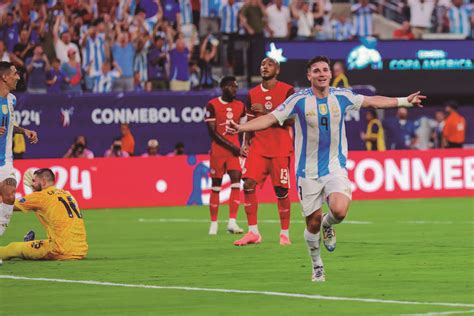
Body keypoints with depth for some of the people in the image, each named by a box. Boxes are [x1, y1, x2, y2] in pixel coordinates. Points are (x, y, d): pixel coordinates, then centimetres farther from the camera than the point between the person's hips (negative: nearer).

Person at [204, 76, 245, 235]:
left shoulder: (240, 106, 9)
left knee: (236, 180, -11)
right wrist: (230, 146, -13)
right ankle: (213, 223, 12)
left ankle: (232, 222, -13)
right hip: (218, 149, -3)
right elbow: (212, 132, -9)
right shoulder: (212, 105, -5)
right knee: (216, 185, 3)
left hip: (234, 149, 3)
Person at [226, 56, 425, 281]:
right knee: (313, 222, 3)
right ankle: (317, 266, 28)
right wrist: (241, 127, -26)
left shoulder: (341, 97, 0)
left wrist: (405, 101, 19)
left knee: (339, 210, -25)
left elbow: (372, 101, 15)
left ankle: (328, 225, 13)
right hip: (308, 172, -1)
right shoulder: (299, 100, -8)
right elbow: (270, 119, -12)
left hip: (335, 167, 1)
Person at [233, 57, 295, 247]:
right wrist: (245, 144, 5)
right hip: (258, 146, 4)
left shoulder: (286, 91, -3)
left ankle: (285, 234, 10)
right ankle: (253, 232, -6)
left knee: (281, 189, -2)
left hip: (281, 149, -4)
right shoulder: (253, 94, 12)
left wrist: (265, 111, -17)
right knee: (248, 183, -11)